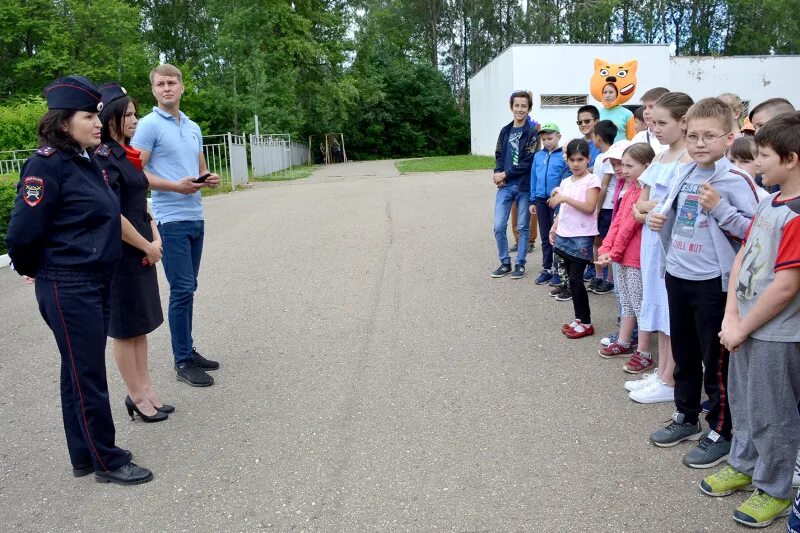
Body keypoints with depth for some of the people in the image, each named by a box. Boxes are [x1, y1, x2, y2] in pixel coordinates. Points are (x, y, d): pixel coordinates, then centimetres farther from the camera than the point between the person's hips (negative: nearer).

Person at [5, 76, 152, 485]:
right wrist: (35, 269, 0)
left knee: (82, 372, 16)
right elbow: (22, 233, -16)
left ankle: (84, 457, 30)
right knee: (87, 376, 3)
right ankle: (107, 461, 17)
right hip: (68, 289, -8)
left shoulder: (87, 162, 9)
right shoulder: (48, 164, -16)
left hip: (96, 282, 8)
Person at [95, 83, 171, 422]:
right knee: (126, 328, 4)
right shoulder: (103, 157, -16)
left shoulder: (127, 155, 11)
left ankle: (145, 389, 25)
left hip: (141, 252, 9)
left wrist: (155, 238, 2)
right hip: (120, 255, -9)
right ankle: (137, 396, 17)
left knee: (141, 324, 14)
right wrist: (148, 247, -12)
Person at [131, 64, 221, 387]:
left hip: (196, 217, 7)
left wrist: (209, 179, 3)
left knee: (187, 289, 13)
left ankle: (188, 351, 23)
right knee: (182, 290, -6)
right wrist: (175, 186, -22)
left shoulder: (193, 128, 15)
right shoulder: (149, 125, -6)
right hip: (171, 220, -7)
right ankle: (183, 362, 4)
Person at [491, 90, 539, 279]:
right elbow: (498, 155, 12)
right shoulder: (505, 131, 12)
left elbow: (529, 162, -12)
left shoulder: (532, 132, -4)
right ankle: (505, 262, 16)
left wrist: (505, 174, -12)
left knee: (523, 227, 6)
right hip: (505, 186, 4)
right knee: (499, 226, 0)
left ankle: (520, 264, 17)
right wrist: (498, 174, -7)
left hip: (524, 187, -4)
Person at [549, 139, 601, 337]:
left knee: (576, 279, -7)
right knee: (572, 278, 11)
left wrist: (565, 198, -22)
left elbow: (589, 208, -17)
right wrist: (554, 228, 6)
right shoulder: (565, 182, 13)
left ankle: (586, 323, 5)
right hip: (564, 235, 7)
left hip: (582, 237, -7)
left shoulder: (592, 180, -7)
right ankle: (579, 319, 21)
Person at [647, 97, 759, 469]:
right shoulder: (684, 175, 7)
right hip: (677, 275, 7)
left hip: (713, 281, -7)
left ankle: (721, 433, 21)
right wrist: (658, 218, 2)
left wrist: (719, 208, -25)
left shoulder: (735, 180, -12)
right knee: (684, 354, 19)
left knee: (716, 359, 5)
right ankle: (686, 418, 35)